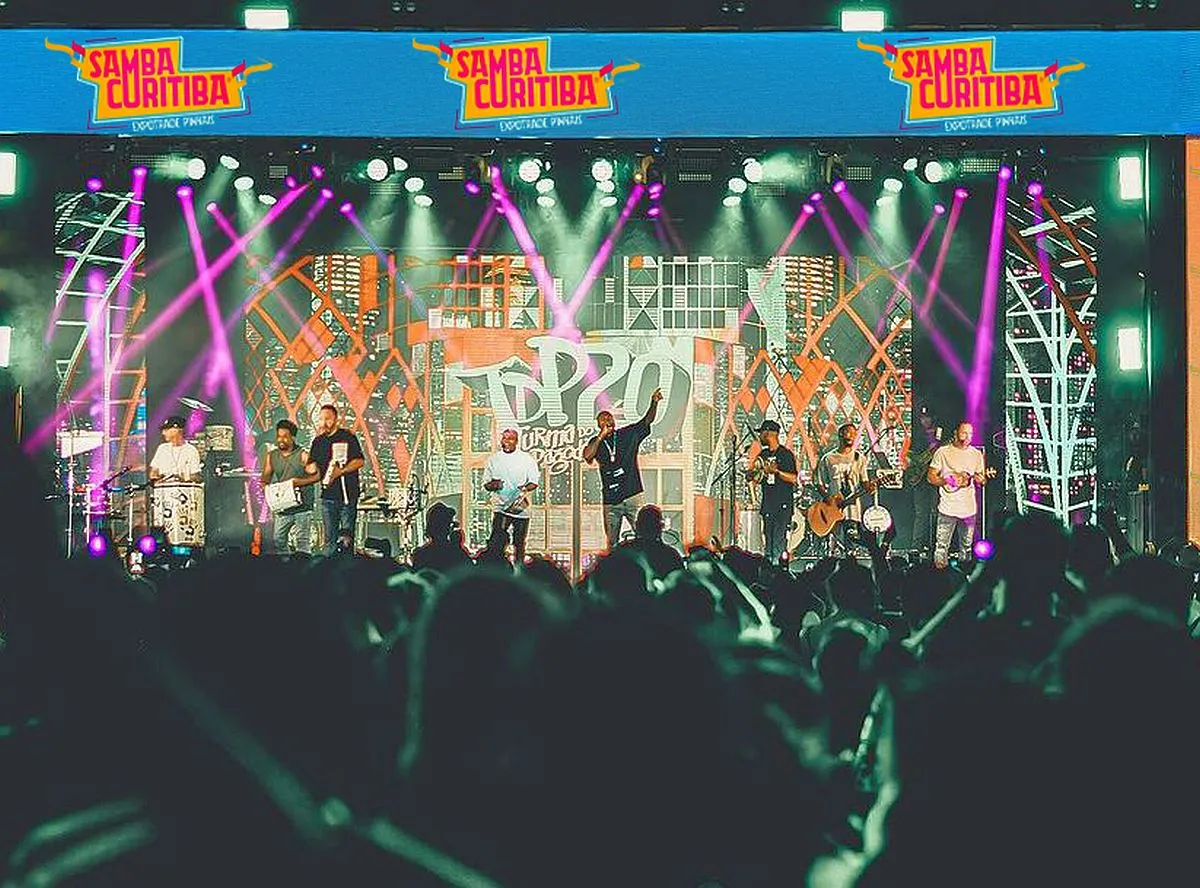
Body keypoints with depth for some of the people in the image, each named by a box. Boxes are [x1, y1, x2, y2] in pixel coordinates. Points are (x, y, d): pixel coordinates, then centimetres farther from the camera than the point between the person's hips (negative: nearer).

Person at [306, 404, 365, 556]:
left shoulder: (348, 437, 0)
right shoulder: (318, 441, 14)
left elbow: (359, 461, -7)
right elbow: (311, 467, 17)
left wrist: (340, 471, -19)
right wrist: (312, 467, -8)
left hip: (348, 492, -5)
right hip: (328, 493, 5)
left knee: (346, 535, -7)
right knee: (330, 537, 3)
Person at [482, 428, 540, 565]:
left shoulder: (526, 459, 5)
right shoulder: (493, 460, 9)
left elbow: (534, 482, 4)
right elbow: (486, 484, 11)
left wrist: (526, 488, -19)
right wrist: (492, 485, -13)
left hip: (521, 508, 0)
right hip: (501, 507, 0)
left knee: (519, 544, 6)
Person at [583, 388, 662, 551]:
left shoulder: (628, 434, 5)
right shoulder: (597, 442, 7)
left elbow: (647, 421, -6)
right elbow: (587, 456, -12)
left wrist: (654, 403, -24)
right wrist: (601, 437, -14)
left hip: (632, 497, -2)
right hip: (611, 501, 2)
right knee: (612, 544, 7)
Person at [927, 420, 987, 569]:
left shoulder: (976, 454, 9)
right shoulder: (943, 452, -3)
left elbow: (981, 480, 15)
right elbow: (931, 477, 0)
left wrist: (981, 480, -9)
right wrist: (949, 481, -15)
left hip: (969, 509, 4)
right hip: (948, 509, -4)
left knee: (966, 547, 10)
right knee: (942, 547, -7)